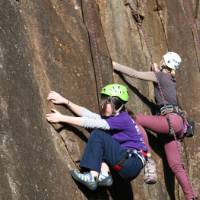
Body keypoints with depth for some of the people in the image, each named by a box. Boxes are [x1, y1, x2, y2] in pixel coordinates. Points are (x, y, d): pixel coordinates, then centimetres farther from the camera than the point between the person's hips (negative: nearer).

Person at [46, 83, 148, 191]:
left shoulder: (122, 119, -14)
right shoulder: (111, 117, 12)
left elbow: (91, 123, -19)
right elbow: (88, 114, 6)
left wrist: (62, 118, -17)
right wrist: (65, 101, -2)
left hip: (133, 163, -9)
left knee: (98, 135, -16)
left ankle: (93, 177, -21)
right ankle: (104, 175, -9)